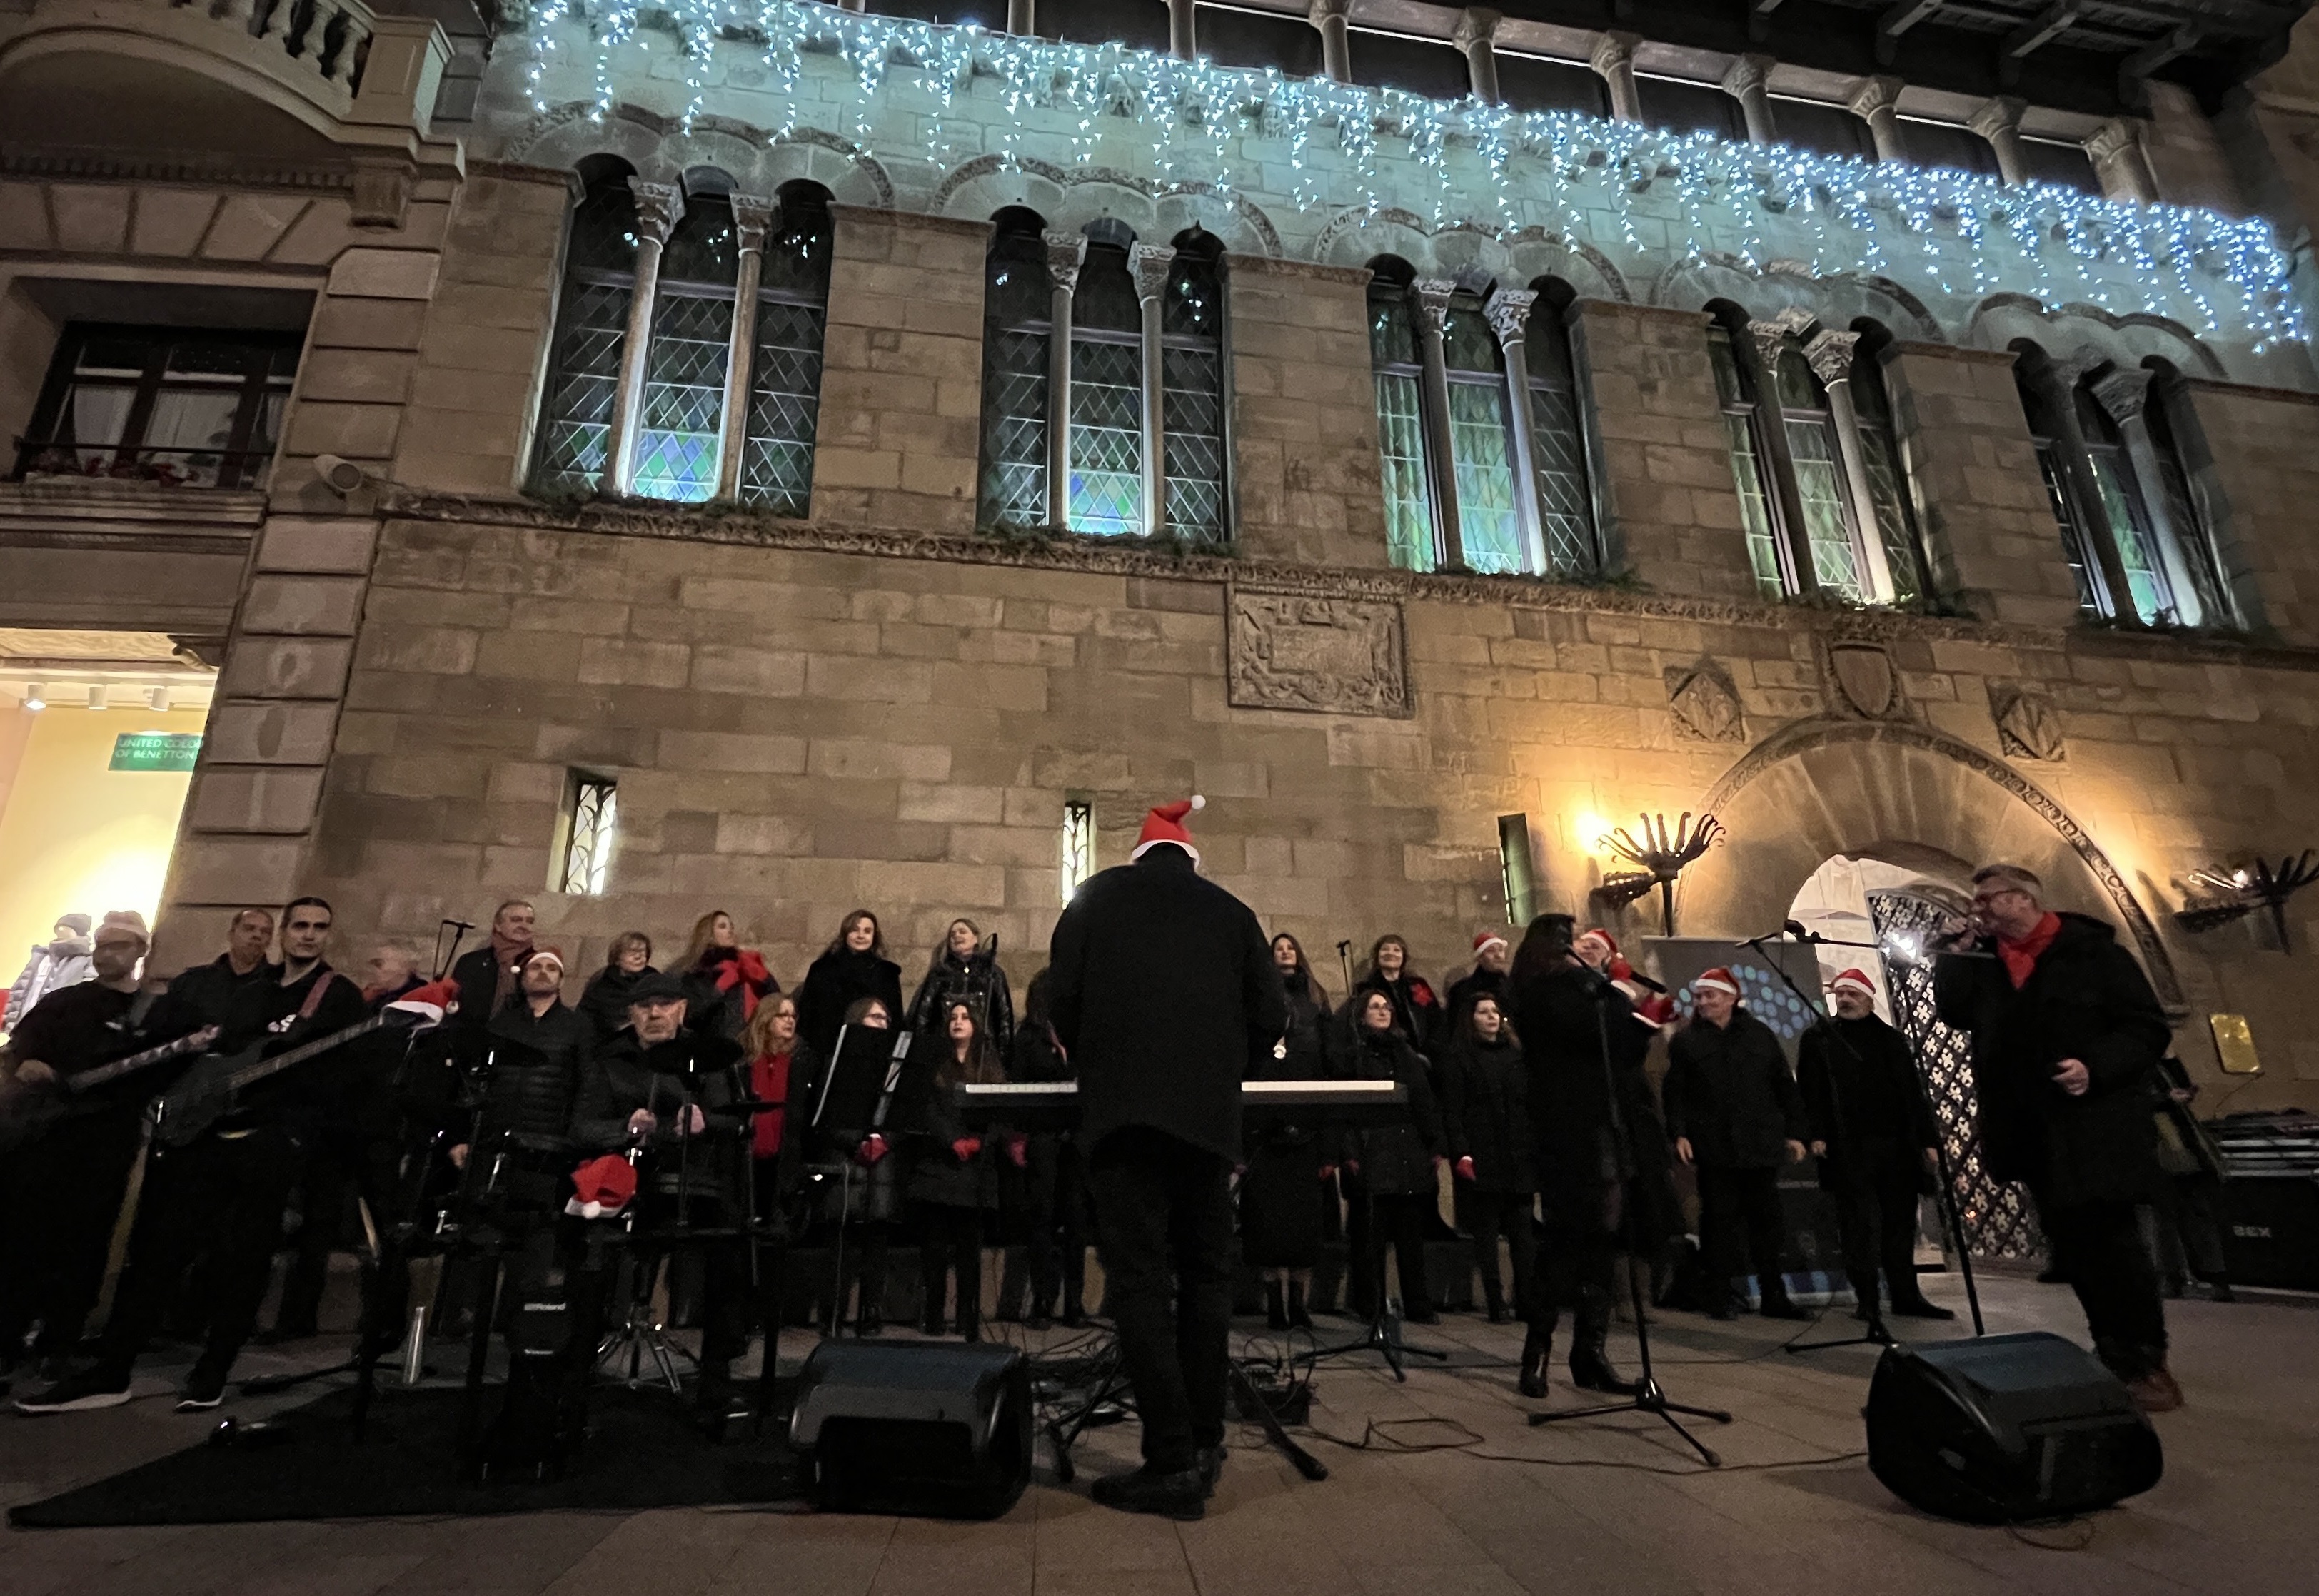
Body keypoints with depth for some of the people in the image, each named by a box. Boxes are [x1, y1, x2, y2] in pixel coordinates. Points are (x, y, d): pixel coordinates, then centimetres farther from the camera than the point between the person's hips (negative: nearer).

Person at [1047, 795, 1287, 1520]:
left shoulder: (1096, 897, 9)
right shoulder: (1231, 911, 12)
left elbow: (1062, 1002, 2)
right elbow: (1270, 1018, 8)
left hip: (1122, 1106, -2)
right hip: (1209, 1110, 3)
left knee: (1139, 1277, 0)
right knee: (1205, 1272, 15)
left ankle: (1173, 1462, 0)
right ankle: (1204, 1441, 22)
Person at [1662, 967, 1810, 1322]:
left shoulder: (1760, 1034, 9)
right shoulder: (1685, 1040, 3)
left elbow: (1785, 1086, 11)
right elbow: (1674, 1092, -1)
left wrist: (1794, 1132, 5)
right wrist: (1679, 1134, -10)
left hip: (1761, 1145, 2)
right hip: (1714, 1147, -2)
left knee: (1768, 1220, 9)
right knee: (1720, 1220, 3)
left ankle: (1774, 1295, 21)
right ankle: (1720, 1295, 12)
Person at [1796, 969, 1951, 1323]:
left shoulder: (1892, 1040, 15)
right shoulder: (1818, 1039, 6)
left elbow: (1914, 1094, 14)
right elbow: (1809, 1091, -1)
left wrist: (1928, 1141, 8)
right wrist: (1815, 1134, -11)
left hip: (1898, 1147, 3)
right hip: (1849, 1149, -3)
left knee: (1901, 1224, 9)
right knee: (1860, 1225, 0)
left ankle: (1906, 1295, 20)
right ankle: (1867, 1299, 8)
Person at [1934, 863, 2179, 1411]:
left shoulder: (2092, 953, -7)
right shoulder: (1985, 961, 9)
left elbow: (2149, 1029, -8)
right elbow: (1953, 1011, 3)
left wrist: (2096, 1068, -22)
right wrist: (1957, 950, -2)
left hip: (2096, 1130, -5)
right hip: (2034, 1133, 5)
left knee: (2113, 1245, -3)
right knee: (2072, 1249, 12)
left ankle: (2149, 1361, 12)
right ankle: (2115, 1356, 24)